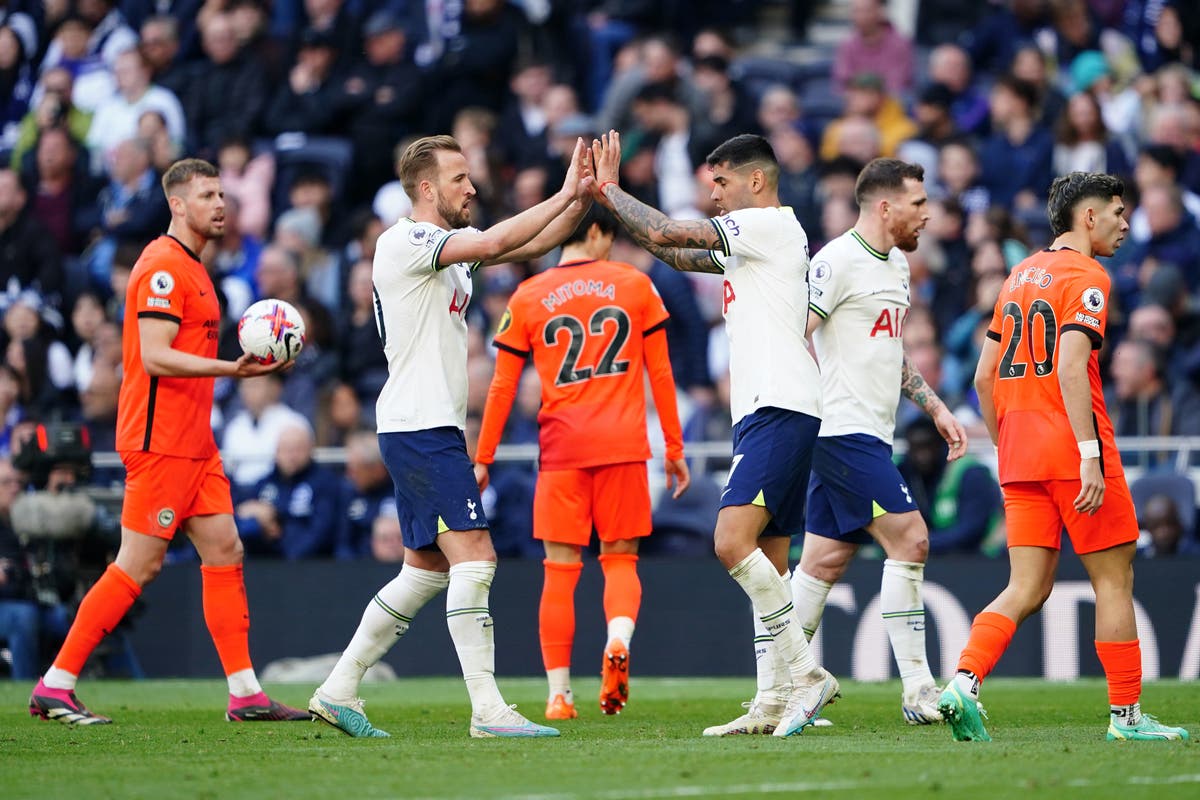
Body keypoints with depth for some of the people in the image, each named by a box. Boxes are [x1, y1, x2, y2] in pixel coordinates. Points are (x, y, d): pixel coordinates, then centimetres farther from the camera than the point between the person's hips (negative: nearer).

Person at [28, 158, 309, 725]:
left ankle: (246, 695, 7)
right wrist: (230, 369, -27)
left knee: (225, 554, 6)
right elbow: (155, 358, -21)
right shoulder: (163, 266, -13)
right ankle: (55, 687, -3)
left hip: (192, 441, 10)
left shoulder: (190, 268, 18)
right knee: (139, 566, -8)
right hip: (160, 440, -10)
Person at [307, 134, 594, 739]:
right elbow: (493, 243, -24)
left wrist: (580, 200, -2)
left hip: (430, 431, 10)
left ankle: (338, 690, 17)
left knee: (426, 569, 13)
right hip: (419, 427, -10)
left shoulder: (450, 246, 16)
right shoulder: (406, 241, -12)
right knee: (474, 555, -14)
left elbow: (531, 246, 14)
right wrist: (564, 194, -17)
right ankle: (487, 709, -17)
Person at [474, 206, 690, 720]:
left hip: (561, 446, 0)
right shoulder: (635, 285, 6)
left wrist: (483, 460, 13)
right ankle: (619, 640, -21)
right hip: (624, 445, 0)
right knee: (620, 558, 10)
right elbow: (660, 373, 7)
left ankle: (559, 696, -1)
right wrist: (675, 449, 12)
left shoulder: (527, 298, 6)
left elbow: (503, 386, 7)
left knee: (560, 570, 3)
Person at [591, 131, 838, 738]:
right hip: (763, 414, 11)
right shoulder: (748, 242, 23)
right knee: (766, 563, 8)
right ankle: (778, 703, 8)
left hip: (779, 409, -11)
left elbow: (665, 234, -10)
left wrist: (608, 187, 4)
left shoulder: (771, 225, -7)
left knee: (733, 541, -21)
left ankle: (808, 674, -21)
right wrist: (608, 198, 24)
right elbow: (678, 253, 31)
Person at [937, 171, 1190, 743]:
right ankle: (1126, 714, 8)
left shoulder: (1021, 275, 17)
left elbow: (985, 376, 18)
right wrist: (1090, 454, -23)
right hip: (1070, 447, -7)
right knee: (1113, 578, 4)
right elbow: (1071, 367, -20)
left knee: (1028, 589, 4)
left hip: (1019, 456, 7)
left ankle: (963, 684, -16)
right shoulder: (1086, 277, -7)